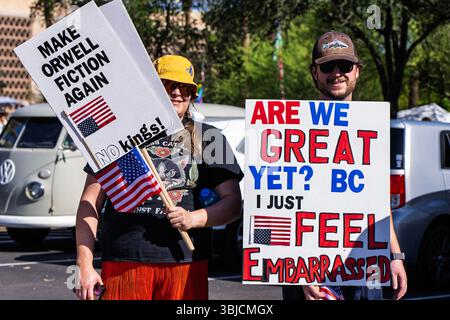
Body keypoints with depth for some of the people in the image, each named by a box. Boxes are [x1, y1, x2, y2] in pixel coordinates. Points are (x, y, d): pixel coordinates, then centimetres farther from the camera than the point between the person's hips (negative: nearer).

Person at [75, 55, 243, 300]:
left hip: (186, 262, 1)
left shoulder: (209, 139, 14)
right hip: (123, 262, -1)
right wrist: (85, 265, -2)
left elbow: (233, 203, 10)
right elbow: (89, 204, 7)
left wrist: (195, 218, -10)